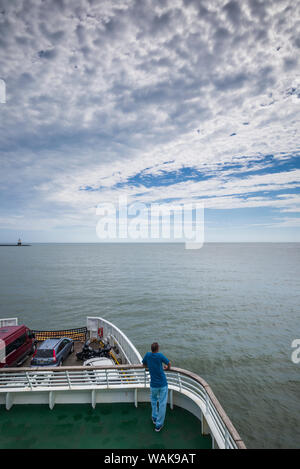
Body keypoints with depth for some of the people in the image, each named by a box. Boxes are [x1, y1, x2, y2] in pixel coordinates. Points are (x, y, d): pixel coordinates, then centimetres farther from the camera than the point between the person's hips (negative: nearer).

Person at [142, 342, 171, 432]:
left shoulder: (148, 354, -11)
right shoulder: (160, 355, -20)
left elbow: (144, 365, 9)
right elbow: (169, 363, -2)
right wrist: (167, 368, 20)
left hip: (153, 385, 3)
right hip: (163, 384, -3)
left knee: (154, 399, 31)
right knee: (162, 404, 13)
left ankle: (155, 417, 41)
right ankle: (158, 425, 21)